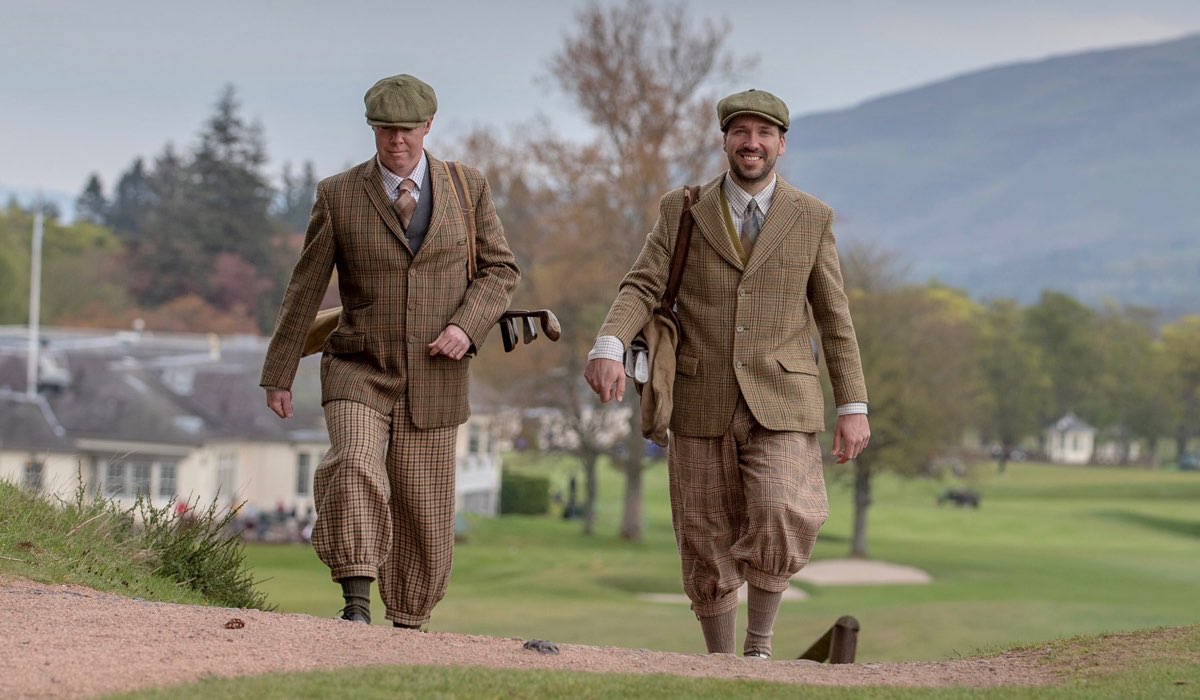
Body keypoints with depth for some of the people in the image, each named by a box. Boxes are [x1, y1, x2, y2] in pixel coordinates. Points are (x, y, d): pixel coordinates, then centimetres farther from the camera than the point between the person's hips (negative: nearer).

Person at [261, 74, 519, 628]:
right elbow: (305, 288, 3)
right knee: (355, 468, -28)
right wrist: (278, 375, 4)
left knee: (424, 513, 6)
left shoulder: (468, 188, 3)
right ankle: (356, 605, -29)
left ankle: (407, 626, 22)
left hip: (433, 380, 2)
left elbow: (500, 269, 7)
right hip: (360, 373, -2)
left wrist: (466, 326, -12)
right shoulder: (338, 196, -1)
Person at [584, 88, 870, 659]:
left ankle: (759, 643, -3)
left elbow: (834, 318, 7)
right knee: (707, 548, 4)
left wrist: (853, 408, 3)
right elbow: (641, 289, -5)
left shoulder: (811, 219, 5)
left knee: (782, 521, -23)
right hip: (702, 404, 1)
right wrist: (609, 347, -24)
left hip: (779, 404, -1)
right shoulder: (682, 211, 5)